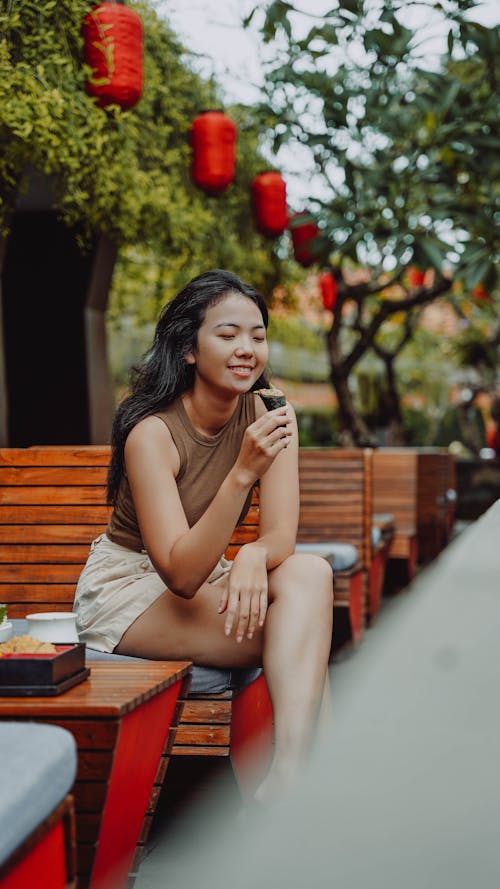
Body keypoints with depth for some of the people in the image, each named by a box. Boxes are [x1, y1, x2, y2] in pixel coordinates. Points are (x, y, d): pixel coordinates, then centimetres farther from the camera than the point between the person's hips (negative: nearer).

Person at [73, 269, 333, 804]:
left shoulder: (269, 416, -8)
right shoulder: (152, 432, -23)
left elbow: (281, 536, -13)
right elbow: (181, 574, -30)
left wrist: (255, 556, -38)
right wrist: (242, 473, -39)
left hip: (208, 579, 6)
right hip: (127, 588, -6)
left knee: (311, 572, -26)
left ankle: (291, 772, -30)